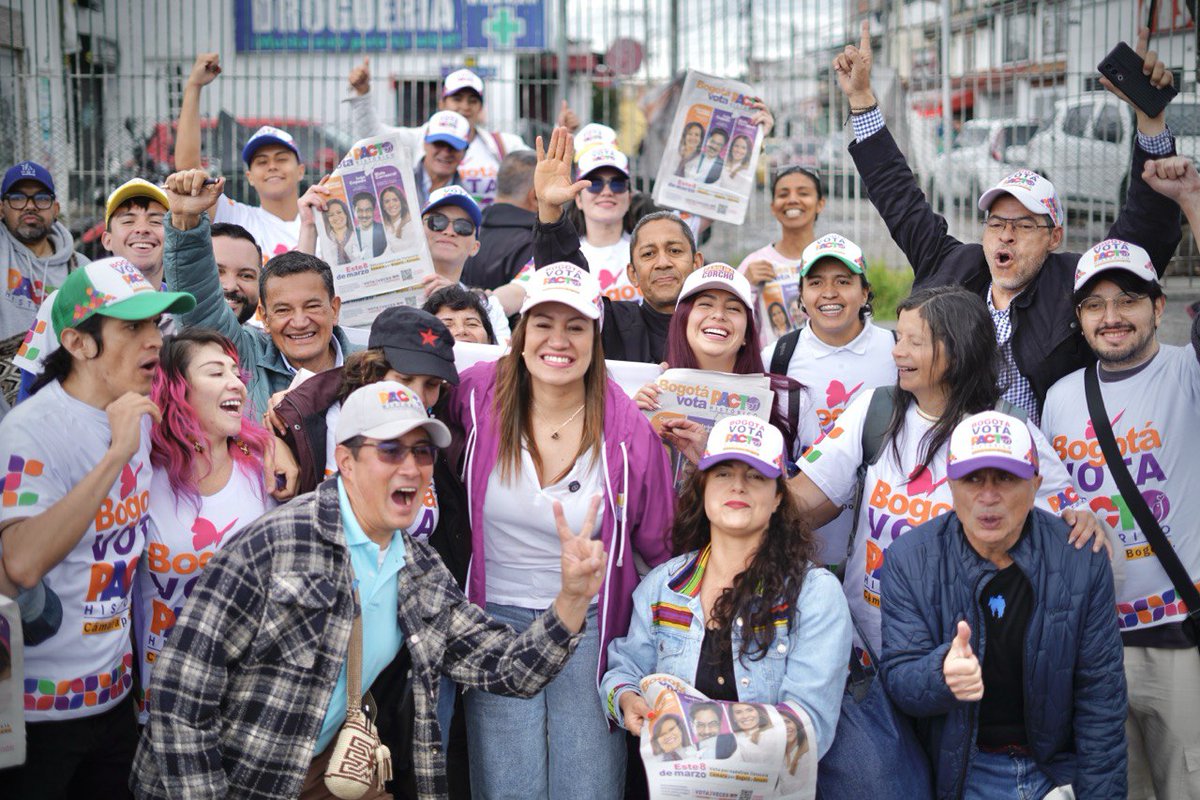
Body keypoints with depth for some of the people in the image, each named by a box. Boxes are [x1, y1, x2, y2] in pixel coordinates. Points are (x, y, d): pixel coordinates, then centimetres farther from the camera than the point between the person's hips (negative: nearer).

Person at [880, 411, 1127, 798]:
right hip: (960, 766, 0)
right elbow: (898, 676, -12)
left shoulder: (1082, 560, -7)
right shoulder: (908, 560, -9)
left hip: (1060, 765, 1)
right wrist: (943, 674, -34)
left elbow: (1100, 694, -3)